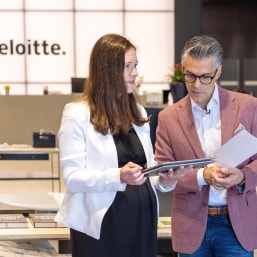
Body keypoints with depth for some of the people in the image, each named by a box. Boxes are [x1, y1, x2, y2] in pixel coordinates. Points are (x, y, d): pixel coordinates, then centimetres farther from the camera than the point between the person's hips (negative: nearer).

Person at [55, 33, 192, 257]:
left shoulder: (138, 113, 13)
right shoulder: (78, 114, -7)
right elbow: (72, 177, -13)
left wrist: (164, 180, -6)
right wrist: (118, 176, -26)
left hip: (141, 219, 6)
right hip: (101, 223, -5)